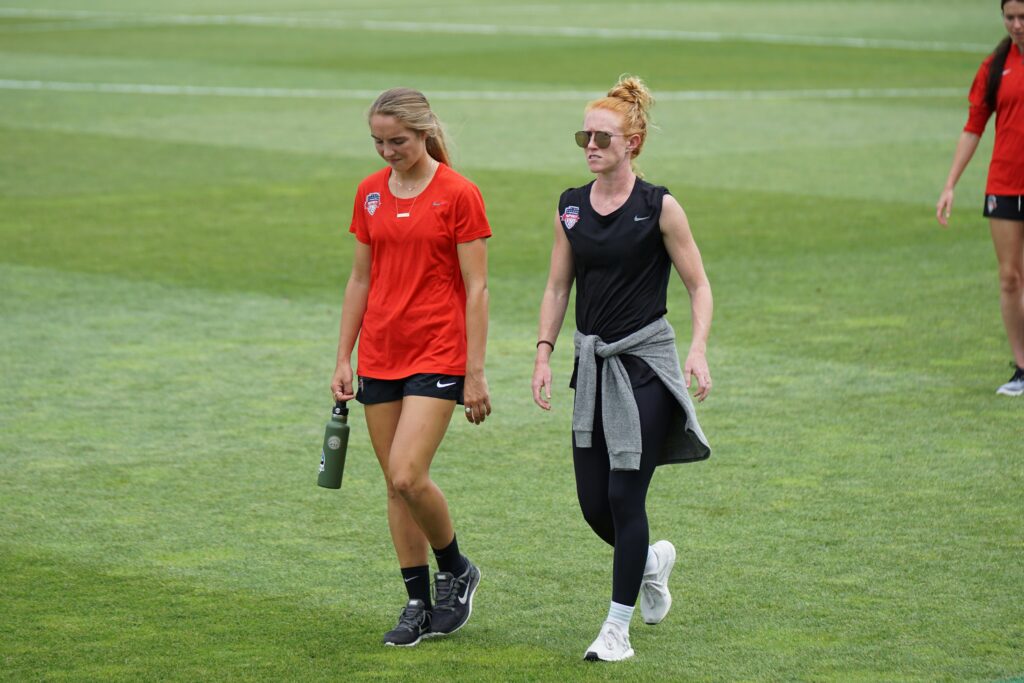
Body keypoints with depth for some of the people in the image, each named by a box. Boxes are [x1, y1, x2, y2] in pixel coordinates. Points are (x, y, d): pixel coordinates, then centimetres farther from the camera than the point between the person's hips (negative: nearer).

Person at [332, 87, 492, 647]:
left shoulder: (458, 194, -8)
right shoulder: (370, 193, 8)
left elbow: (476, 289, -8)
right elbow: (360, 279, 14)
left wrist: (475, 373, -11)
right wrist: (344, 360, 11)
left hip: (437, 355, -6)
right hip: (380, 357, 6)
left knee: (408, 476, -16)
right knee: (395, 484, 6)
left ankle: (455, 570, 9)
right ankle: (419, 604, 15)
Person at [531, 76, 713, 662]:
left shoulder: (659, 207, -8)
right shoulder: (571, 208, 6)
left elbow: (699, 286, -3)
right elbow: (557, 288, 13)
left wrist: (698, 348, -17)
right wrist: (544, 354, 2)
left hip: (645, 361, -5)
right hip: (594, 363, 5)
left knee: (625, 495, -8)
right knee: (593, 502, 5)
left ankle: (618, 628, 1)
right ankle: (652, 560, 37)